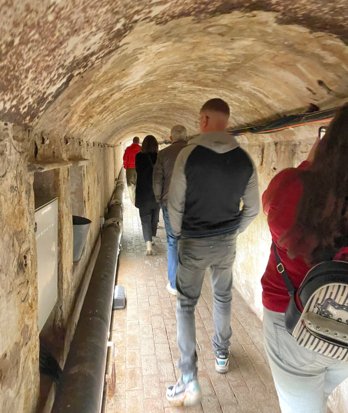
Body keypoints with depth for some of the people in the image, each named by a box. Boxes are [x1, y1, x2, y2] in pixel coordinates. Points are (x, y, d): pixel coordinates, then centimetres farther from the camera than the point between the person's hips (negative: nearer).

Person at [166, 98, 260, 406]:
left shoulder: (189, 154, -16)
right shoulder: (244, 159, -5)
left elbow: (175, 204, -11)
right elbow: (252, 209, 1)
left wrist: (179, 233, 6)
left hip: (194, 242, -3)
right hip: (227, 242, 4)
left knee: (186, 305, 8)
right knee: (223, 298, 23)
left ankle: (189, 382, 9)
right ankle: (222, 355, 42)